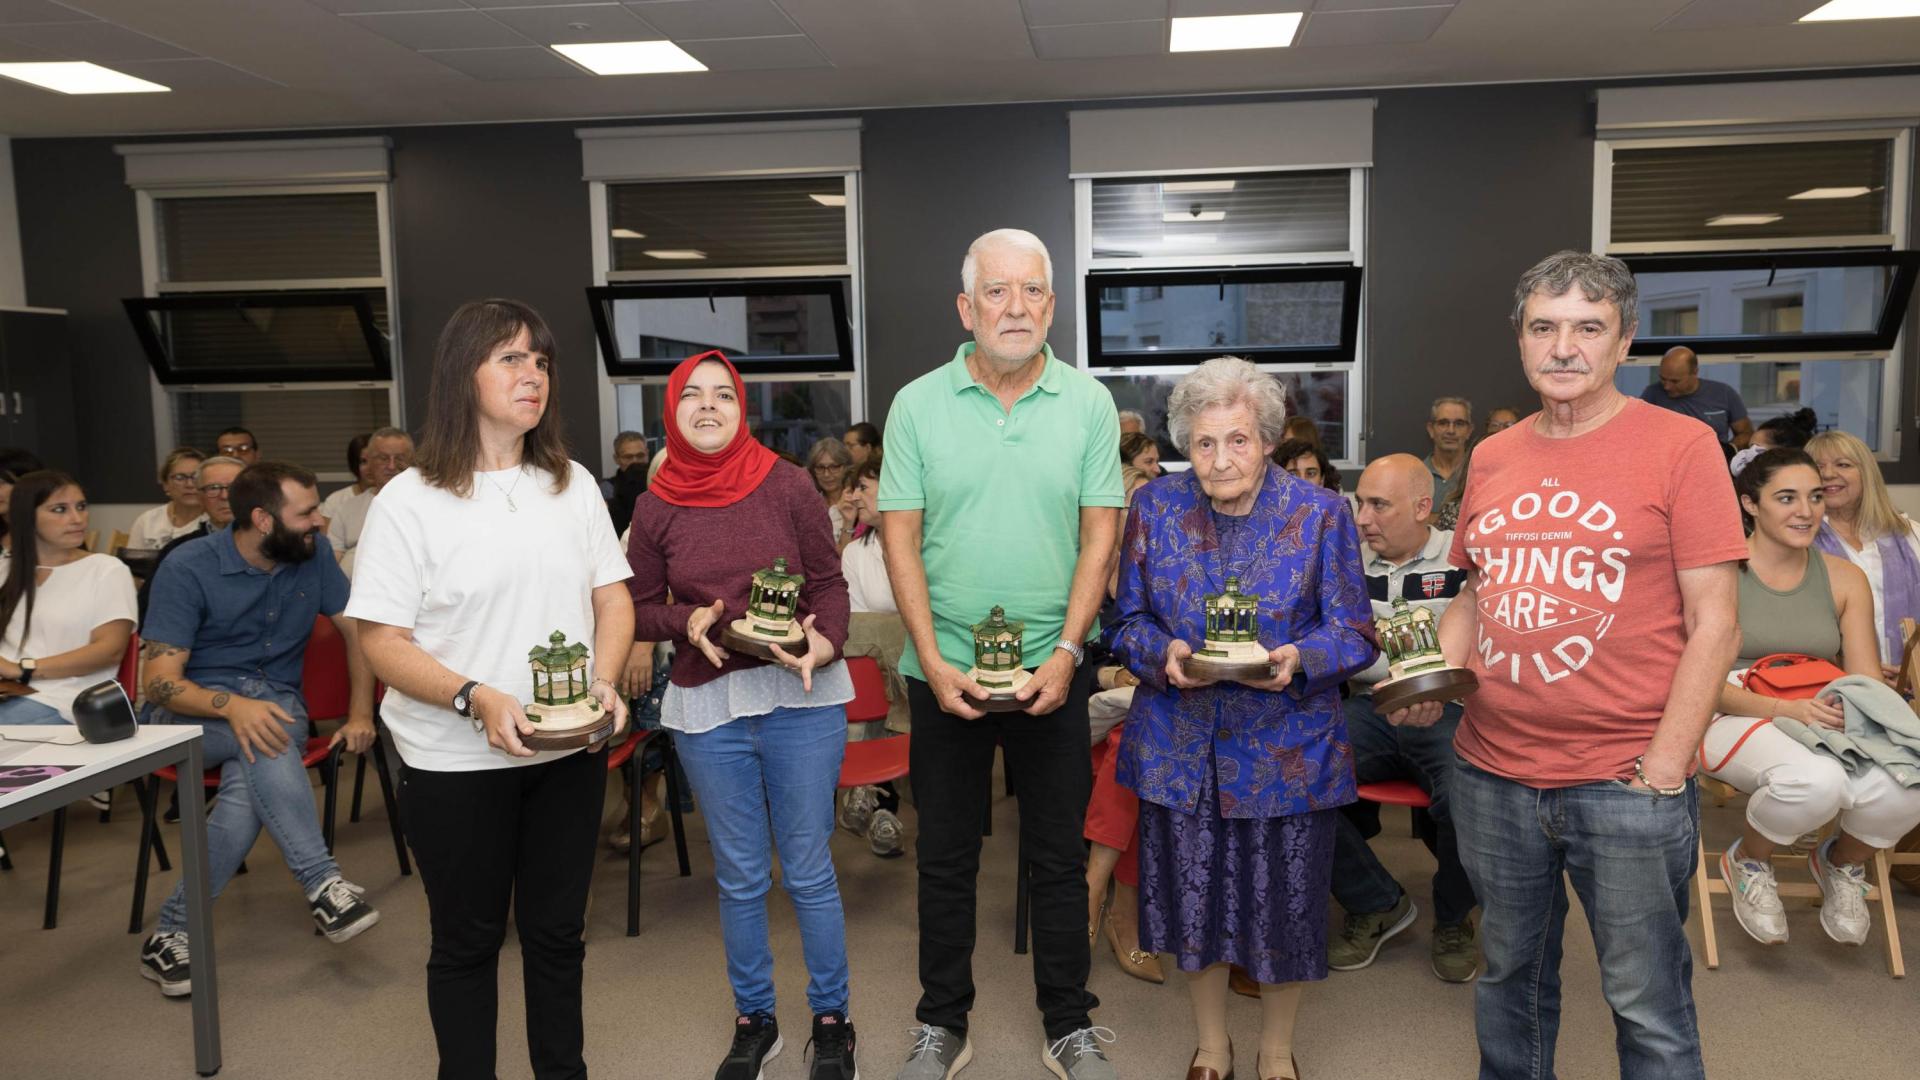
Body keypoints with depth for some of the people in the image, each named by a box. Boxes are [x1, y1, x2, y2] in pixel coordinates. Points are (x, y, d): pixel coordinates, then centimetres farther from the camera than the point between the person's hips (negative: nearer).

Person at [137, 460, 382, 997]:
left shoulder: (313, 552, -1)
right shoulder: (187, 568, -13)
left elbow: (357, 630, 9)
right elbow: (159, 682, -17)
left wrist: (361, 713, -2)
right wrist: (232, 706, -37)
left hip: (278, 699, 3)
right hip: (192, 710, -3)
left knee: (250, 789, -32)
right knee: (263, 738, -38)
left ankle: (173, 933, -21)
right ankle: (324, 884, -38)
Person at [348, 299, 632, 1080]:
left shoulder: (573, 484, 6)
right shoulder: (409, 503, -8)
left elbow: (613, 599, 7)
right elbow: (383, 643, -11)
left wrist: (604, 681, -11)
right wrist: (476, 698, -25)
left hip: (569, 753, 4)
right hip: (455, 764, -3)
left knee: (557, 931, 16)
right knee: (467, 941, 13)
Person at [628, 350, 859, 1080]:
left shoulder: (786, 485, -5)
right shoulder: (656, 506, -1)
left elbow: (829, 582, -1)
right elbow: (638, 609, 6)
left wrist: (825, 643, -19)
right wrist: (689, 620, -13)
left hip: (801, 697, -1)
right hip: (706, 707, 2)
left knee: (809, 869, 8)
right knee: (739, 877, 13)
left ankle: (831, 1020, 26)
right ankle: (753, 1020, 32)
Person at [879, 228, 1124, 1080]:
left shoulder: (1088, 404, -1)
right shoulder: (918, 405, -2)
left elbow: (1099, 535, -2)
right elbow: (901, 538, -4)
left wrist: (1065, 654, -11)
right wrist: (934, 662, -11)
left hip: (1053, 670, 0)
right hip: (942, 671, 0)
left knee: (1058, 858, 11)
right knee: (946, 858, 12)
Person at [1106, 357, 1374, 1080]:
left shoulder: (1321, 514, -4)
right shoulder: (1154, 508, 1)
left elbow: (1353, 632, -3)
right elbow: (1126, 622, 4)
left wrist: (1299, 660, -23)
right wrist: (1163, 654, -18)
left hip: (1287, 749, -1)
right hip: (1180, 749, 2)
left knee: (1281, 905, 10)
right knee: (1192, 900, 12)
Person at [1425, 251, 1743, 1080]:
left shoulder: (1679, 446, -6)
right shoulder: (1492, 458, 8)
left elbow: (1713, 623, -9)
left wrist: (1667, 762, -14)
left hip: (1625, 784, -4)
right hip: (1490, 776, 5)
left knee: (1646, 1004, 8)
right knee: (1509, 977, 20)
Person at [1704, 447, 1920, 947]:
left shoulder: (1844, 578, 10)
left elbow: (1868, 683, 6)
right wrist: (1786, 709, -26)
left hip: (1829, 726, 4)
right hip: (1736, 722, -4)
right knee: (1816, 778, -38)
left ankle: (1842, 864, 8)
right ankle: (1746, 862, -2)